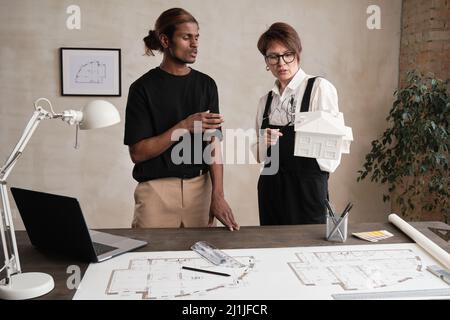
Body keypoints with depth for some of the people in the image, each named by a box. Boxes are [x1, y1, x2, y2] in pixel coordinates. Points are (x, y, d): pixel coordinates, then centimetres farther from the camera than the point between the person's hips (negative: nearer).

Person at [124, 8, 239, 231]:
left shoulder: (206, 84, 6)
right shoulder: (143, 88, -4)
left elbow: (213, 143, 0)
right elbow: (137, 152, -9)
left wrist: (217, 194, -12)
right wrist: (185, 126, -19)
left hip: (201, 188, 3)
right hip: (157, 190, -3)